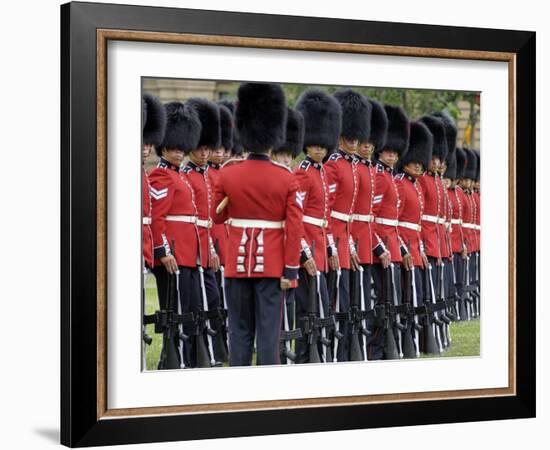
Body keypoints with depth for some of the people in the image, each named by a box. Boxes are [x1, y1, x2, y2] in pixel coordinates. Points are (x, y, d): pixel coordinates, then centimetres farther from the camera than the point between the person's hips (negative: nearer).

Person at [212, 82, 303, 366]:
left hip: (237, 264, 1)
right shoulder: (286, 179, -5)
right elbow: (294, 229, -7)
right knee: (269, 330, 1)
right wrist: (290, 270, -3)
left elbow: (217, 217, 10)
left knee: (239, 330, 8)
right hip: (272, 265, -1)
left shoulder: (227, 175, -3)